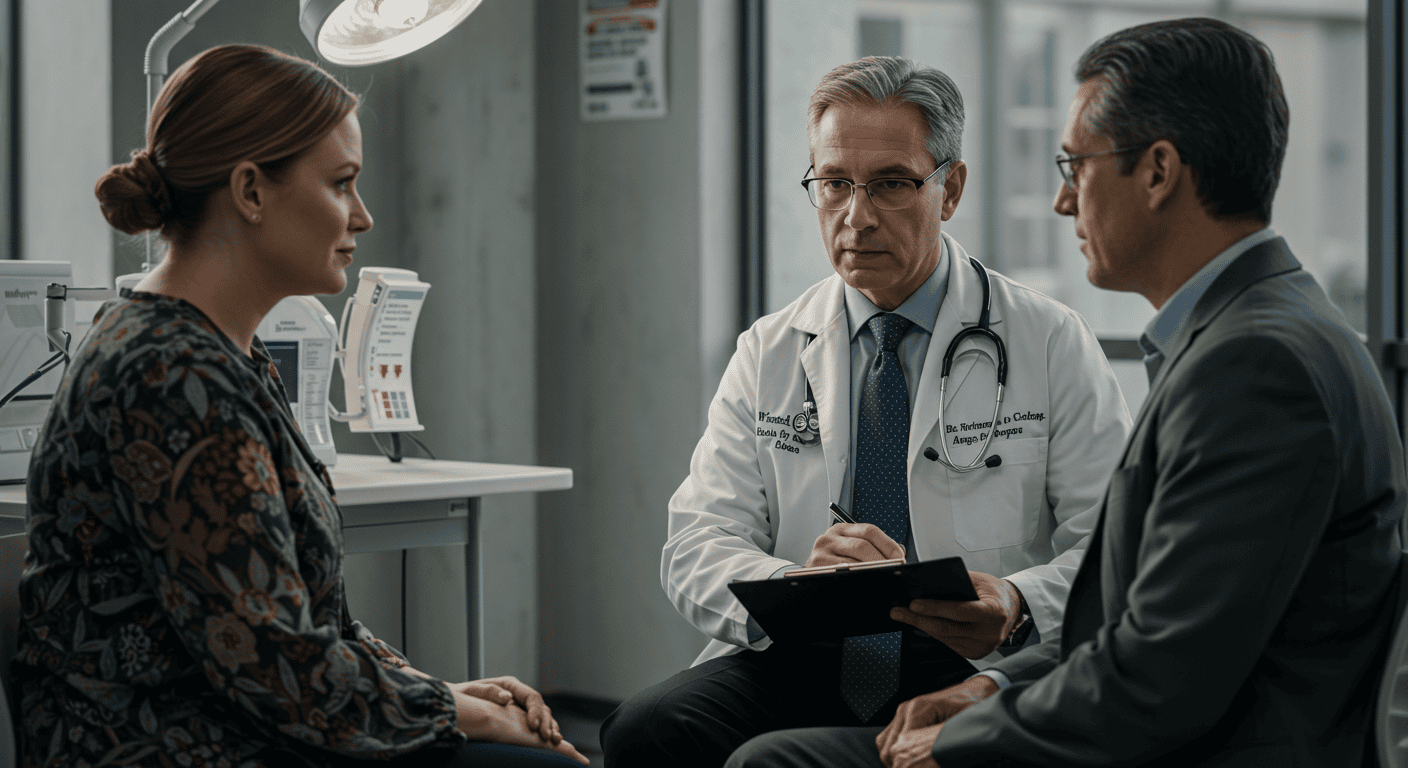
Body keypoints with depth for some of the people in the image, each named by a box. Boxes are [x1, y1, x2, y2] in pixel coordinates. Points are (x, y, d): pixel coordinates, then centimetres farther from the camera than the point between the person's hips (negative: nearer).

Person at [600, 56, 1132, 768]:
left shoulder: (1051, 346, 4)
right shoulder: (766, 356, 13)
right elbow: (697, 548, 4)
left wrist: (1017, 606, -25)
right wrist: (792, 583, -20)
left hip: (975, 674, -3)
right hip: (798, 662, 3)